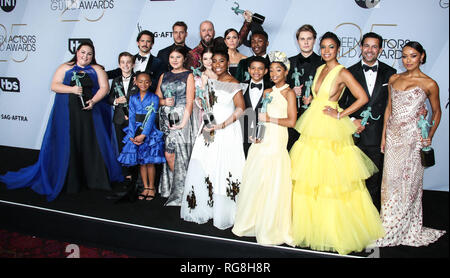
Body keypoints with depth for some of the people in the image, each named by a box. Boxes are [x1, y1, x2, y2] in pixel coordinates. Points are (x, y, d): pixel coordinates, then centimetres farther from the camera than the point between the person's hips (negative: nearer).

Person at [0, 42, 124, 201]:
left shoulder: (97, 69, 12)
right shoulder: (65, 68, 11)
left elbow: (104, 87, 2)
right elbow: (54, 86, 3)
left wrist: (93, 101, -13)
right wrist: (72, 89, -13)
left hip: (90, 113, 0)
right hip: (68, 114, 0)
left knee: (92, 145, -3)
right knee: (68, 145, -1)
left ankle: (96, 179, 6)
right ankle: (70, 182, 7)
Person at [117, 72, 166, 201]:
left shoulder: (154, 98, -2)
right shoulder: (133, 98, 7)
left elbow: (151, 117, -10)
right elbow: (132, 117, 2)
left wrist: (143, 135, -18)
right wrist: (132, 136, -9)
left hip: (150, 132, -3)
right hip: (136, 132, 3)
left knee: (150, 162, 0)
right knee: (141, 162, 8)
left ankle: (151, 187, 14)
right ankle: (146, 187, 19)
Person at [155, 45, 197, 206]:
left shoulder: (188, 76, 0)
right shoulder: (164, 76, 16)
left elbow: (189, 102, -8)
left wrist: (184, 122, -17)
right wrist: (164, 102, -7)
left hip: (180, 118, -5)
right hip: (165, 119, 5)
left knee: (174, 153, -6)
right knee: (168, 154, 4)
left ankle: (179, 193, 6)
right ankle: (171, 187, 21)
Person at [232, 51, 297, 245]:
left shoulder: (289, 93, 0)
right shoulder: (267, 92, 17)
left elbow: (291, 121, -9)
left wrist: (270, 119, -9)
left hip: (277, 142, -6)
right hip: (261, 141, 6)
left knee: (272, 185, -6)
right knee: (254, 182, 7)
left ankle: (271, 228, 6)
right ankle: (252, 221, 21)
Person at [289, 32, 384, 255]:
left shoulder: (343, 73, -8)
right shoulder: (320, 69, 13)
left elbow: (363, 98, -15)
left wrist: (340, 115, -13)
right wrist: (308, 99, 6)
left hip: (331, 130, -7)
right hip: (312, 128, 7)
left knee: (332, 181, -1)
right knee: (308, 180, 10)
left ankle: (335, 227, 15)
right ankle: (312, 223, 25)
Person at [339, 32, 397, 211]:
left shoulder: (389, 73, 5)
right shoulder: (349, 72, 4)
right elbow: (340, 103, 3)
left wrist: (364, 121, -4)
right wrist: (352, 120, -11)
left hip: (377, 136, 1)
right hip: (354, 135, 0)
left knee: (374, 182, 8)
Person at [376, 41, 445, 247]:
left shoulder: (429, 84, -4)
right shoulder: (394, 79, 9)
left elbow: (436, 112, 8)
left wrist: (429, 136, 0)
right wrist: (384, 135, 10)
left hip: (413, 137, -4)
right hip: (393, 135, 4)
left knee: (408, 181, 2)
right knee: (390, 179, 8)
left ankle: (406, 228, 18)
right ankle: (388, 225, 22)